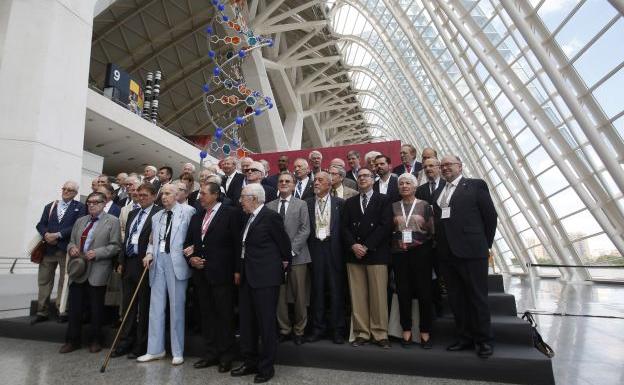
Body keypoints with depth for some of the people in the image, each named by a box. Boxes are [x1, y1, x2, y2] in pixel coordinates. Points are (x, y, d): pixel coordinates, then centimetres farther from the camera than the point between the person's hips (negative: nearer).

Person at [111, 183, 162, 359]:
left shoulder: (158, 213, -9)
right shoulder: (133, 213, 16)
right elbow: (126, 238, 17)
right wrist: (121, 262, 13)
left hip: (144, 265, -7)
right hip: (129, 263, 7)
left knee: (144, 307, 4)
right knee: (128, 306, 14)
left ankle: (141, 346, 15)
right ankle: (125, 343, 25)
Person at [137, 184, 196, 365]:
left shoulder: (187, 211, -2)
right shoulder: (156, 216, 17)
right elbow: (152, 240, 19)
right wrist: (149, 253, 2)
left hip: (176, 261, -5)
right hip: (158, 260, 6)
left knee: (176, 306, 2)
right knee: (156, 306, 10)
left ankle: (178, 352, 15)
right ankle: (155, 349, 23)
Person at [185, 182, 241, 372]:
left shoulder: (231, 213, -7)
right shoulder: (196, 216, 14)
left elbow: (237, 242, -10)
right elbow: (188, 242, 17)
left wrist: (237, 269, -12)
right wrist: (190, 258, -1)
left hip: (221, 273, -6)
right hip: (201, 274, 7)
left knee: (225, 315, 4)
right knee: (207, 314, 15)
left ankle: (226, 355, 19)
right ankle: (211, 353, 29)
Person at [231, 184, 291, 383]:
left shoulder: (270, 216, -14)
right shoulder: (249, 218, 12)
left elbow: (284, 242, -7)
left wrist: (285, 262, 5)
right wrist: (239, 270, 16)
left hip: (266, 278, -9)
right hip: (247, 277, 9)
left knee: (266, 322, 3)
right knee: (246, 322, 16)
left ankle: (266, 367, 19)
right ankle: (250, 362, 32)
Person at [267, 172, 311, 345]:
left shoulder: (301, 204, 5)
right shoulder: (269, 206, 10)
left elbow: (305, 230, -3)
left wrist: (291, 250, -12)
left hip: (297, 256, -1)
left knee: (300, 295, 4)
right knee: (279, 295, 6)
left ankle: (299, 330, 20)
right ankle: (284, 329, 22)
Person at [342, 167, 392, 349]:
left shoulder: (383, 200, 6)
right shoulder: (349, 202, 17)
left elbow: (385, 226, -5)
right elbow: (345, 227, 9)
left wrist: (366, 246, -11)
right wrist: (353, 245, -8)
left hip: (376, 254, -3)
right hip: (354, 254, 3)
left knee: (378, 296, -1)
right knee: (357, 296, 4)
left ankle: (380, 334, 10)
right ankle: (362, 333, 13)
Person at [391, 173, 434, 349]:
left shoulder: (424, 205, 4)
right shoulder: (393, 207, 10)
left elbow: (432, 231, 3)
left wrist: (419, 242, -9)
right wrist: (398, 242, -5)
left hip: (420, 251, -2)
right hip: (399, 252, 2)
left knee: (423, 291, 1)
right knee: (403, 291, 4)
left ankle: (425, 332, 13)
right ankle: (406, 331, 15)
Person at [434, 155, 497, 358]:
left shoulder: (476, 185, 0)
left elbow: (490, 216, -1)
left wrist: (485, 244, 1)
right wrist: (439, 245, 7)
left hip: (471, 251, -5)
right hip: (446, 253, 6)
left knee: (478, 297, 5)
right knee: (455, 298, 12)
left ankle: (484, 340, 19)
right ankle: (465, 338, 25)